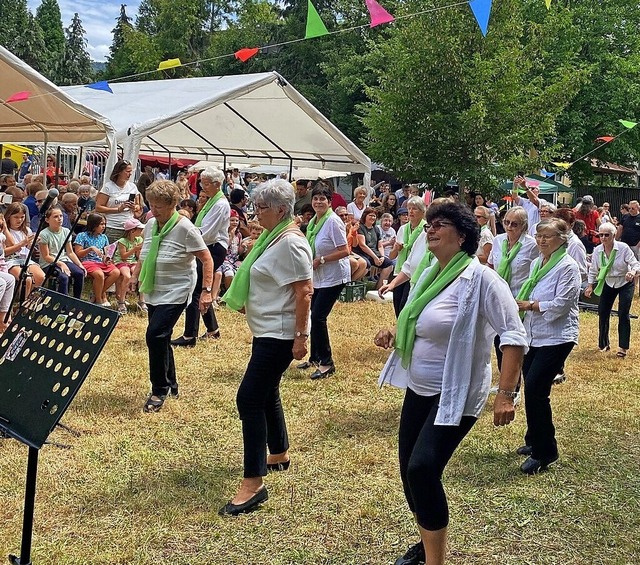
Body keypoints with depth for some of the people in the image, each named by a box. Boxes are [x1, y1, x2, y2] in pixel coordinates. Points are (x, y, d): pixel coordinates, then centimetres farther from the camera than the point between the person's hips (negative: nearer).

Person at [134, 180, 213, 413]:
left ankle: (159, 391, -4)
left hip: (175, 293, -7)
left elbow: (207, 259, -13)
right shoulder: (151, 224, 3)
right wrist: (134, 276, 14)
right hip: (153, 293, 7)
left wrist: (207, 291, -19)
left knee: (155, 336, -18)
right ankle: (171, 386, 29)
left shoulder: (185, 228, -16)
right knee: (161, 338, 13)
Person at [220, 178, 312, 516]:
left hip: (280, 334, -11)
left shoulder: (290, 242, -18)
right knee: (266, 394, 20)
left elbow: (304, 291, -21)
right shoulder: (273, 237, 13)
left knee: (250, 398, -13)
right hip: (267, 330, 11)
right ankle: (279, 454, 39)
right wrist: (247, 301, 22)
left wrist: (301, 336, -23)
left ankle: (253, 483, -11)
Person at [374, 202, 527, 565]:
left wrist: (507, 394, -28)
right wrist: (395, 336, 3)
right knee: (410, 470, 13)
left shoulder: (480, 278, -18)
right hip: (418, 388, 8)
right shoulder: (430, 275, 7)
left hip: (455, 395, -8)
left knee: (423, 468, -20)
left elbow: (514, 336, -21)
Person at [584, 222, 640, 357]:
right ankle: (603, 344, 20)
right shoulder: (597, 251, -11)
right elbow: (593, 270, 2)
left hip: (625, 283, -4)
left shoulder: (623, 248, -22)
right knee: (602, 312, 1)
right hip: (608, 283, 4)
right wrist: (590, 285, -1)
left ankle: (623, 347, 0)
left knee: (623, 314, -10)